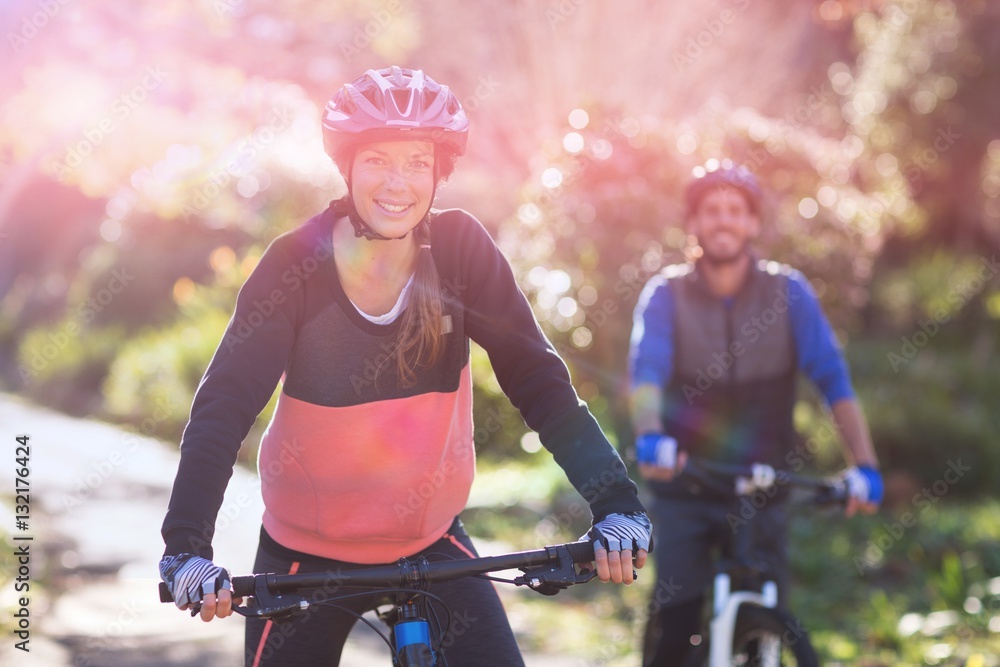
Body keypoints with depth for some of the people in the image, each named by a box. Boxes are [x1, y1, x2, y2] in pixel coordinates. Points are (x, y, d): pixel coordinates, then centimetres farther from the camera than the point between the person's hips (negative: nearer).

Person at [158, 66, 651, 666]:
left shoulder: (461, 249, -11)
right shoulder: (298, 264, -15)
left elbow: (538, 380, -12)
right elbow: (222, 407, -18)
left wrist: (616, 500, -24)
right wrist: (187, 545, -30)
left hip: (430, 540, 1)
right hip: (306, 552, -1)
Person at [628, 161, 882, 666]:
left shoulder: (788, 292, -2)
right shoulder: (666, 293, -4)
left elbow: (833, 378, -10)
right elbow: (645, 368, -20)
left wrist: (863, 464, -23)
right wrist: (650, 436, -41)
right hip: (684, 489, -1)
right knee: (674, 623, -11)